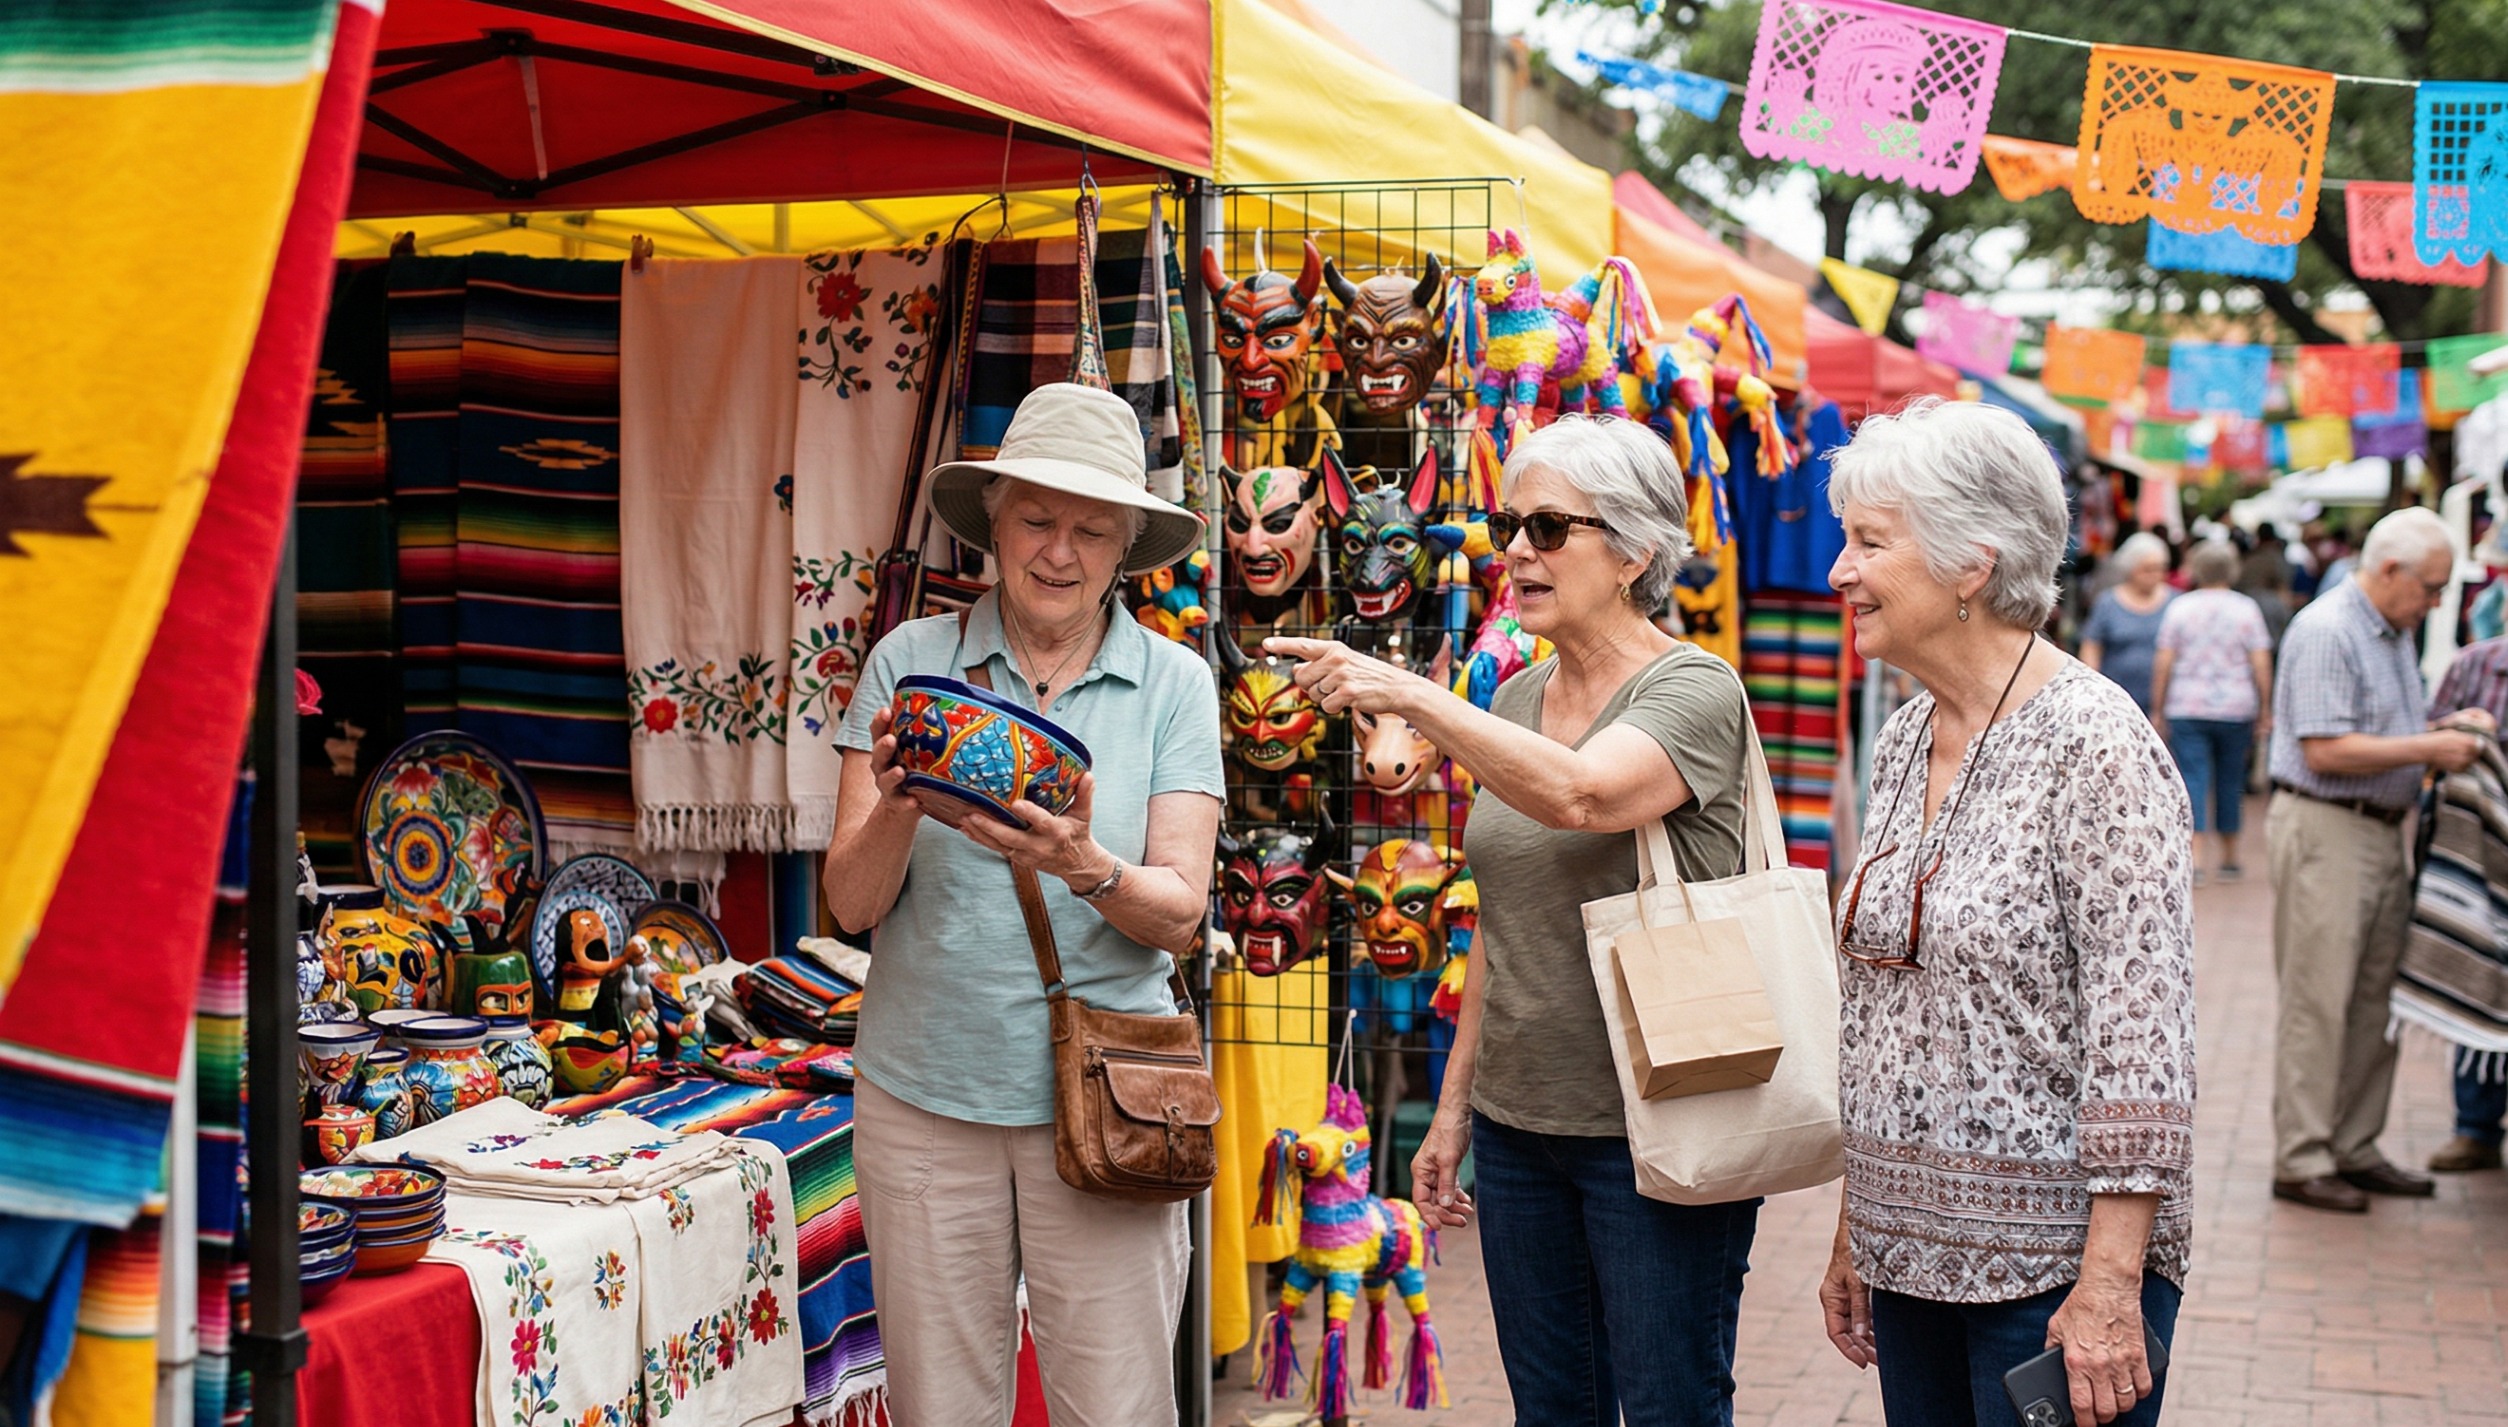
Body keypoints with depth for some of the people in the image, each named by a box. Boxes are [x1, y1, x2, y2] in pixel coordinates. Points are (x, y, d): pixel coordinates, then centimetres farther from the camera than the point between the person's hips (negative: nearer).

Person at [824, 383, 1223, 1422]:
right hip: (924, 1097, 1)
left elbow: (1179, 913, -4)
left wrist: (1087, 868, -25)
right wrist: (899, 806, -22)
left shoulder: (1173, 684, 2)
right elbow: (851, 904, -2)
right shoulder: (910, 661, 1)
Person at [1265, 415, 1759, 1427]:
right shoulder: (1515, 702, 11)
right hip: (1517, 1120, 7)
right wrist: (1454, 1104, 16)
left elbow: (1577, 794, -31)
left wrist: (1408, 694, -32)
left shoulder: (1694, 693, -9)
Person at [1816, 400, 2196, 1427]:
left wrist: (2112, 1282, -21)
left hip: (2055, 1259, -7)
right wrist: (1855, 1231, 16)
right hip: (1911, 1247, 7)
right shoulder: (1902, 742, 9)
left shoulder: (2093, 744, -14)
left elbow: (2141, 1027, -18)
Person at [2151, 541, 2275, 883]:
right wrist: (2265, 709, 5)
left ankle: (2194, 859, -17)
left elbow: (2163, 663, -2)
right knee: (2230, 782, 12)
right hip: (2236, 710, 1)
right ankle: (2229, 859, 23)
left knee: (2194, 779, -4)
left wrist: (2157, 710, 4)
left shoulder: (2180, 607, 1)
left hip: (2186, 710, -1)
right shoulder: (2246, 609, 1)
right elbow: (2261, 664, -3)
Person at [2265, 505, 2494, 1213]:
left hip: (2381, 830, 10)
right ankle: (2301, 1161, 0)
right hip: (2324, 829, -10)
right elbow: (2326, 751, -21)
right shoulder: (2325, 632, -15)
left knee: (2371, 1000, 11)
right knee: (2318, 1003, -5)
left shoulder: (2394, 633, 16)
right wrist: (2428, 748, -17)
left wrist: (2448, 726, 7)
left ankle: (2353, 1149, 19)